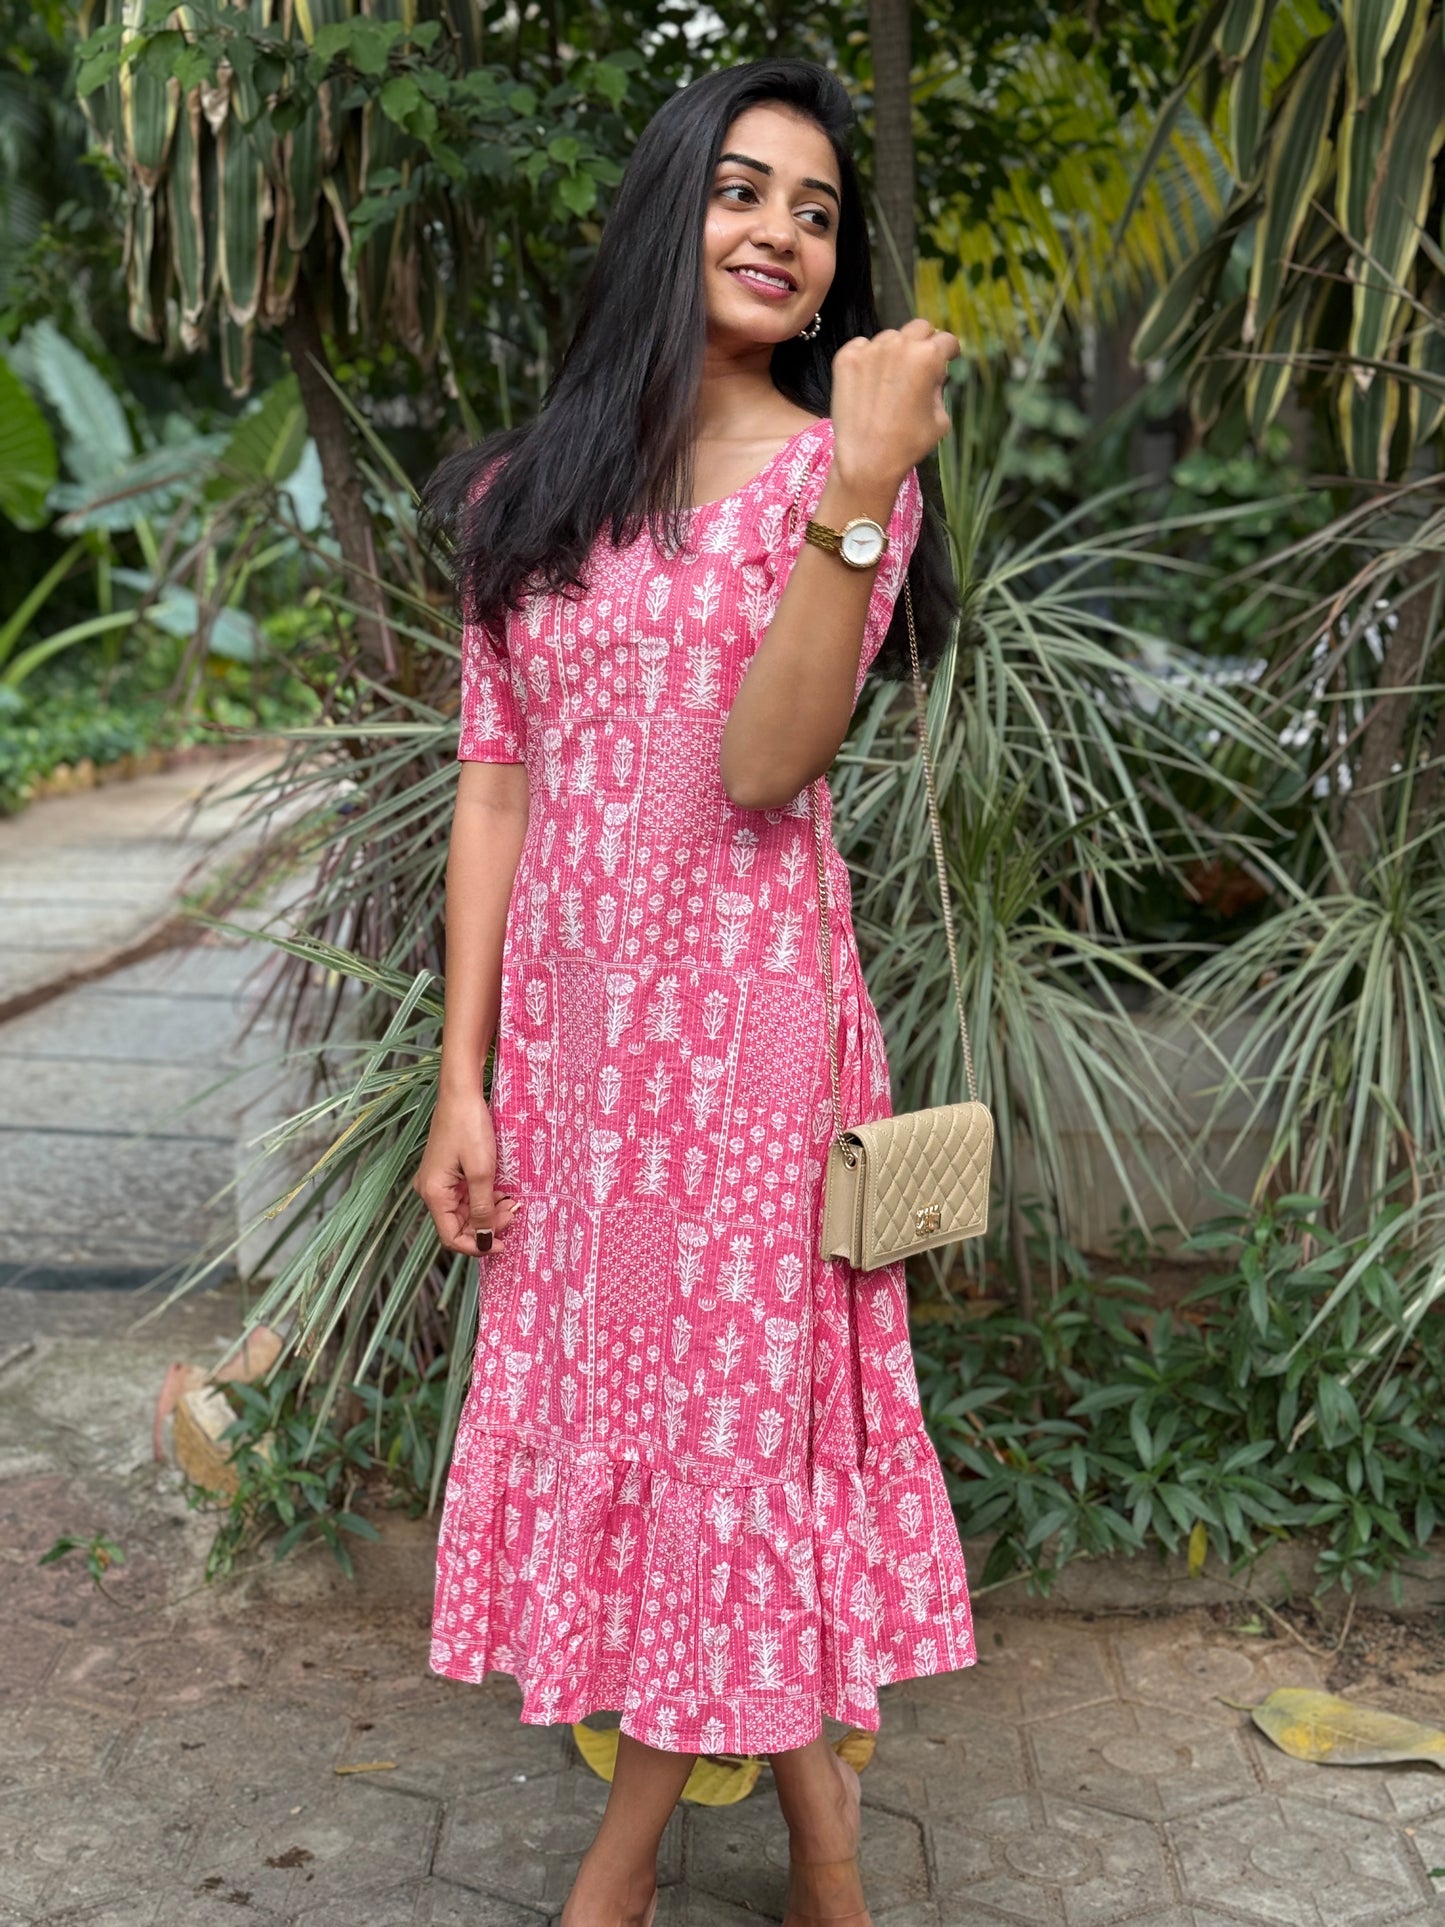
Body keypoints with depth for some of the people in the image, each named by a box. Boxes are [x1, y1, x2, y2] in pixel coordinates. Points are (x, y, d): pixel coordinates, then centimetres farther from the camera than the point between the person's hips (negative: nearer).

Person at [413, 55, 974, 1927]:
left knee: (724, 1391, 3)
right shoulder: (530, 491, 8)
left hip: (743, 1004, -4)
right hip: (564, 1004, 4)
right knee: (604, 1391, 8)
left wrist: (859, 494, -25)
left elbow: (765, 767, -16)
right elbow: (496, 787, 6)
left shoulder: (841, 468, -1)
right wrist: (462, 1075, 2)